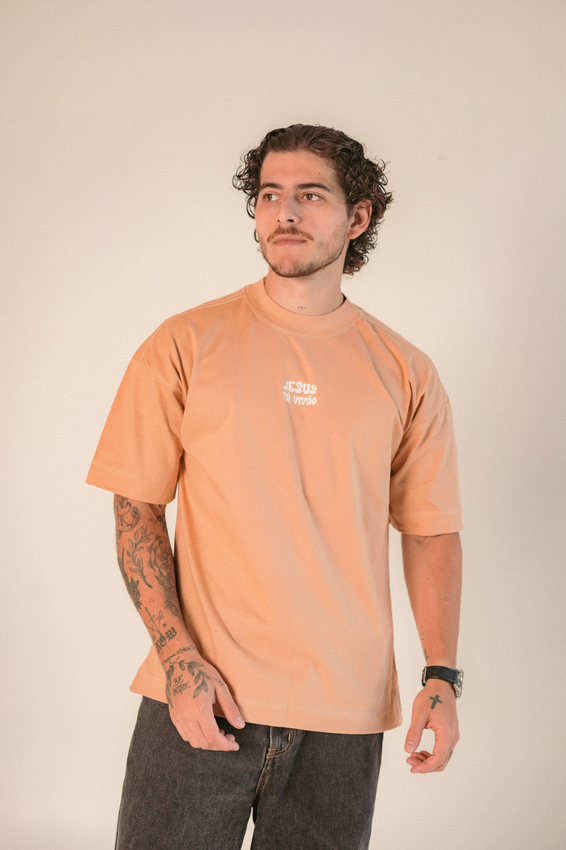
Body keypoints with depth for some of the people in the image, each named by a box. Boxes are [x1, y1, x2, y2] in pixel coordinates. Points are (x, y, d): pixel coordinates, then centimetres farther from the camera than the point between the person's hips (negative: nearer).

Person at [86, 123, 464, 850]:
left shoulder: (406, 373, 5)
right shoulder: (185, 345, 0)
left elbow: (430, 531, 8)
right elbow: (136, 508, -1)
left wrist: (441, 676, -2)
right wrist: (178, 657, -11)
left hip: (346, 710, 2)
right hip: (200, 699, -1)